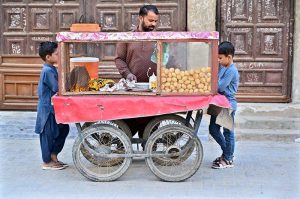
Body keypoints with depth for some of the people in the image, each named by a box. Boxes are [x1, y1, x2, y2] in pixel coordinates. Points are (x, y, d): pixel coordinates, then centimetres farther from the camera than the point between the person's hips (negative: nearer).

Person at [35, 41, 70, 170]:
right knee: (48, 134, 1)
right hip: (48, 108, -10)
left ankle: (53, 156, 25)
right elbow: (57, 88, -23)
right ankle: (47, 162, 13)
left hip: (53, 107, 10)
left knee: (63, 129, 14)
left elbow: (56, 87, 15)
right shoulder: (48, 71, -19)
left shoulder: (50, 69, 11)